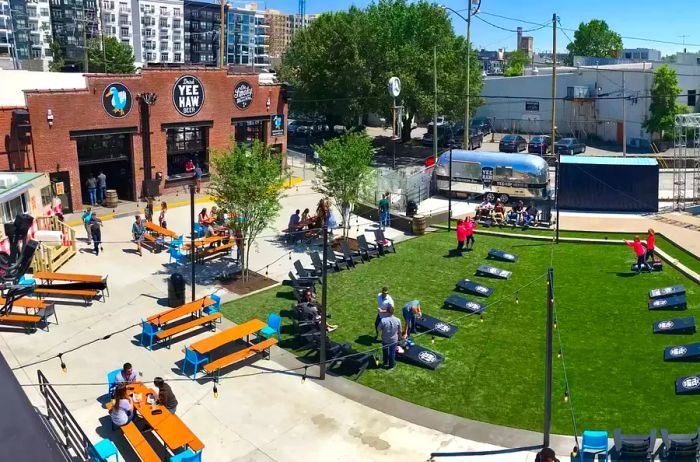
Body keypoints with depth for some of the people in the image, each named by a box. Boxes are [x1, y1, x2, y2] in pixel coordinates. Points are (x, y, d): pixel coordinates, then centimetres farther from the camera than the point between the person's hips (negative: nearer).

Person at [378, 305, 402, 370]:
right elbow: (399, 331, -8)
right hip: (394, 340, 0)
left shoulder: (383, 320, -29)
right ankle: (391, 365, 39)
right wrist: (399, 337, 12)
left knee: (385, 352, 25)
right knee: (392, 352, 21)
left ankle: (385, 363, 45)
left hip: (385, 340, 0)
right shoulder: (397, 320, -23)